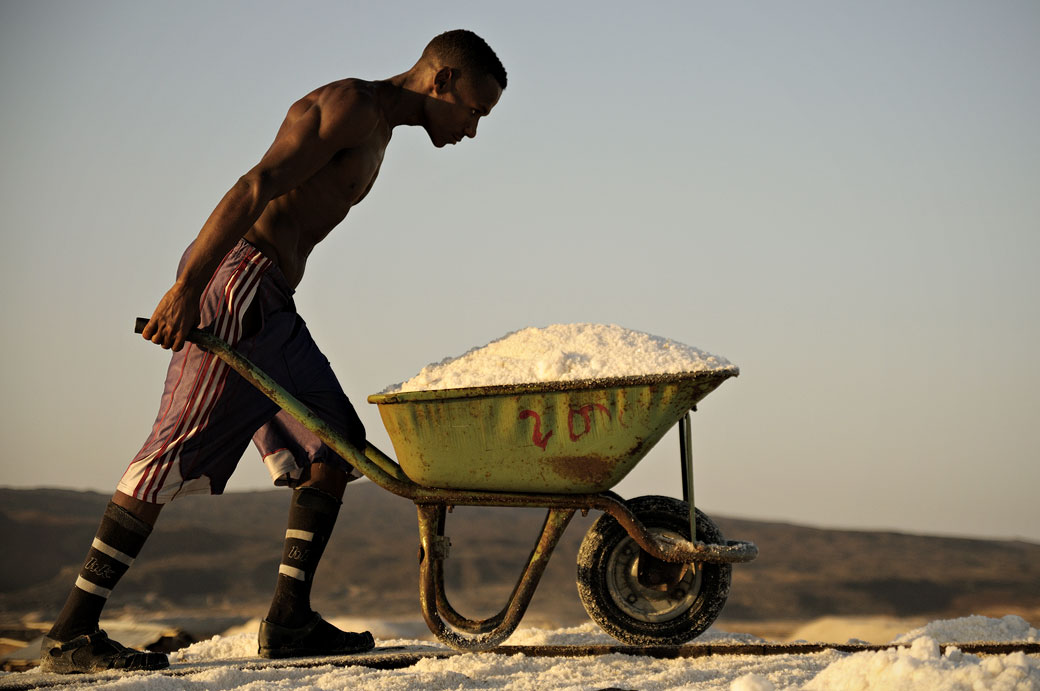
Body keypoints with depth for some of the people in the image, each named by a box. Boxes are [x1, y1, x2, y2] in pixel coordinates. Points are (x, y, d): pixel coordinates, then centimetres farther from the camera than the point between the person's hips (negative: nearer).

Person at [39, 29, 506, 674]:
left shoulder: (376, 130, 24)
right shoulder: (350, 105, -8)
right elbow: (257, 187, -20)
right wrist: (188, 285, -27)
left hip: (270, 304, 11)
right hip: (236, 281, -11)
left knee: (337, 445, 10)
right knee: (179, 451, -14)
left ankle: (290, 619, 10)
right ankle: (72, 633, -15)